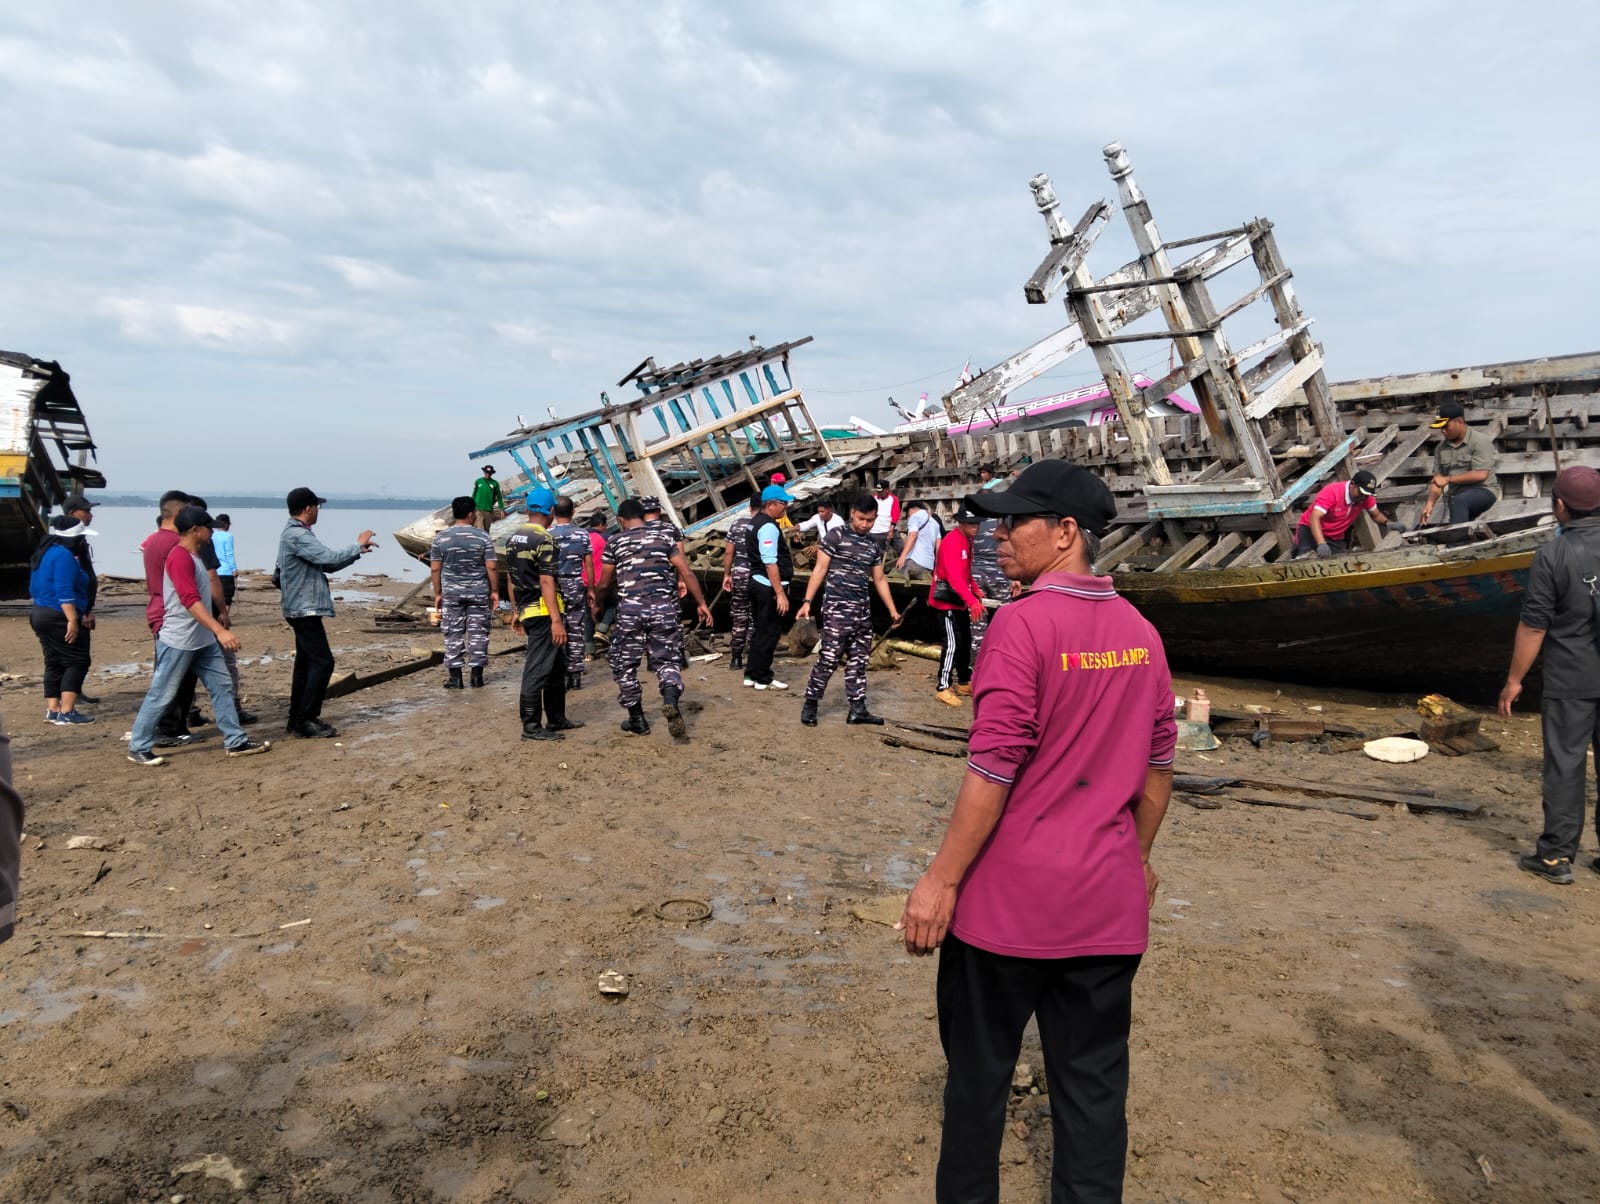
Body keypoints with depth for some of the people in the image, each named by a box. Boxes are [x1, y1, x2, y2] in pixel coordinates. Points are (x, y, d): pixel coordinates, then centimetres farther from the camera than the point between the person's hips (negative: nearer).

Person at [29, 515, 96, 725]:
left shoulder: (43, 553, 16)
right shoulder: (64, 555, -16)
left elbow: (34, 588, 22)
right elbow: (64, 592, -23)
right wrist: (73, 620, -25)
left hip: (39, 614, 10)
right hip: (59, 618, -10)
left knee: (54, 663, 13)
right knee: (77, 662, -6)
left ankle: (52, 710, 14)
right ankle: (67, 713, -11)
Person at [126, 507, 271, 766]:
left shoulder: (194, 557, 13)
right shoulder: (180, 557, -18)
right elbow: (190, 601, -28)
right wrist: (220, 630, -35)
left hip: (204, 641, 10)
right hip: (178, 642, -10)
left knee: (222, 686, 7)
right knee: (161, 695, 0)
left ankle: (235, 742, 10)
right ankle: (138, 748, 11)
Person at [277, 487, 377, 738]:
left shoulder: (295, 534, 16)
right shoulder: (298, 536, -18)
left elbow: (327, 564, 18)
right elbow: (330, 557, -28)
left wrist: (357, 551, 8)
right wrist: (358, 545, -13)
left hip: (302, 609, 11)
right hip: (305, 608, -11)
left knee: (306, 662, 14)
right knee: (322, 662, -11)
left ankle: (298, 718, 20)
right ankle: (306, 721, -8)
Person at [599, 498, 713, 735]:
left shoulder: (615, 542, 6)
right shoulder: (664, 535, 8)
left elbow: (604, 582, 11)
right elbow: (685, 572, 2)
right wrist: (701, 603, 8)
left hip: (629, 608, -1)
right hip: (664, 606, 1)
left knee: (624, 664, 14)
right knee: (667, 660, 9)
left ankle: (637, 721, 18)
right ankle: (671, 699, -21)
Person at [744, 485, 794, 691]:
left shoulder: (757, 521, 14)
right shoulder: (768, 527, -19)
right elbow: (770, 562, -24)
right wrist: (780, 593, -25)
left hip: (757, 582, 10)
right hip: (769, 587, -10)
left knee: (760, 630, 18)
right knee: (769, 633, -1)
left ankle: (751, 674, 25)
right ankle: (763, 679, 7)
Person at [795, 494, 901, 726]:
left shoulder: (873, 545, 13)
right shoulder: (835, 536, -4)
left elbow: (879, 579, 19)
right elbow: (820, 570, -6)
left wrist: (892, 609, 15)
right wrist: (807, 601, -13)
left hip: (863, 611, 6)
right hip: (837, 608, -6)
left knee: (858, 661, 8)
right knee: (828, 658, -8)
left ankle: (857, 709, 13)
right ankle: (810, 705, 3)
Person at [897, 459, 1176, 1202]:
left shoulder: (1024, 621, -16)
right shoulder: (1139, 631, 3)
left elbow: (994, 768, -19)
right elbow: (1158, 765, 11)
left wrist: (940, 880, -12)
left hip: (1010, 899, -5)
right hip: (1108, 901, 6)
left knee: (979, 1072, 14)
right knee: (1093, 1081, 16)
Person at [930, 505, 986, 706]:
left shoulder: (967, 541, 11)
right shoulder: (952, 542, -21)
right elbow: (954, 577, -31)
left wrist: (975, 592, 10)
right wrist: (972, 601, -39)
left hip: (961, 599, 10)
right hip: (947, 599, -10)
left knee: (966, 641, 15)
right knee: (953, 643, -12)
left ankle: (964, 683, 27)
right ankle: (943, 688, -8)